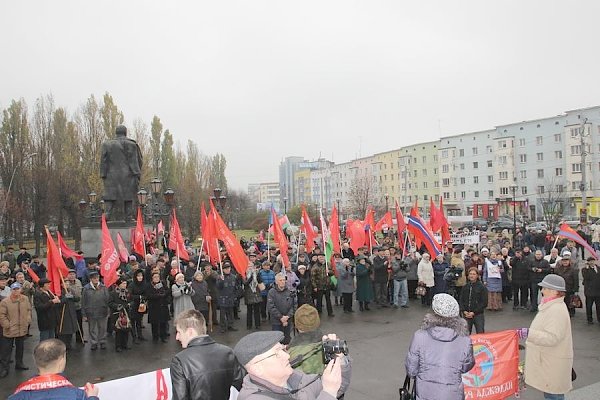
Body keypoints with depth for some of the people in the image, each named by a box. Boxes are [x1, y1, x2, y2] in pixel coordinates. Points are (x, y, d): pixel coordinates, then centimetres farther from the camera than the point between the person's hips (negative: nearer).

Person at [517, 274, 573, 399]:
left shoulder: (557, 310, -23)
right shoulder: (551, 306, 10)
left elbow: (552, 337, -29)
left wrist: (529, 333, -34)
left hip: (553, 364, -10)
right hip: (548, 360, 10)